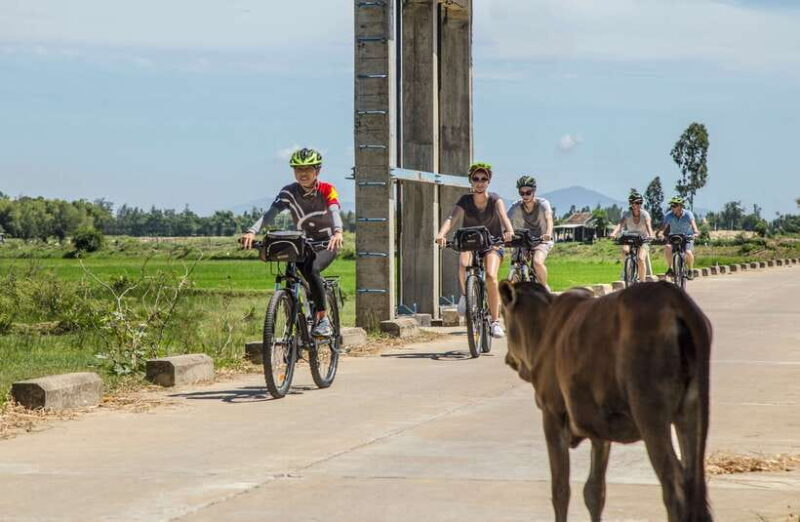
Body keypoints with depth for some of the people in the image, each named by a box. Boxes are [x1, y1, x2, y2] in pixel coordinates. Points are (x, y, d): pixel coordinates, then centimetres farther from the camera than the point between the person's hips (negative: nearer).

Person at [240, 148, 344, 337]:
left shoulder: (327, 190, -15)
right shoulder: (289, 192, -10)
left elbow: (335, 211, -34)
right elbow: (271, 213, -25)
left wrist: (337, 232, -56)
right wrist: (252, 231, -43)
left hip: (327, 243, -4)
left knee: (311, 269, -31)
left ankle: (323, 319, -23)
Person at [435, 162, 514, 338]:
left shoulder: (495, 200, -10)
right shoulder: (465, 200, -9)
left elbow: (503, 215, -30)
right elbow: (451, 218, -26)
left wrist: (509, 231, -53)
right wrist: (441, 234, -46)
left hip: (492, 244, -1)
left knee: (491, 276, -27)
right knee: (463, 265, -35)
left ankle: (495, 322, -19)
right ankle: (466, 294, -6)